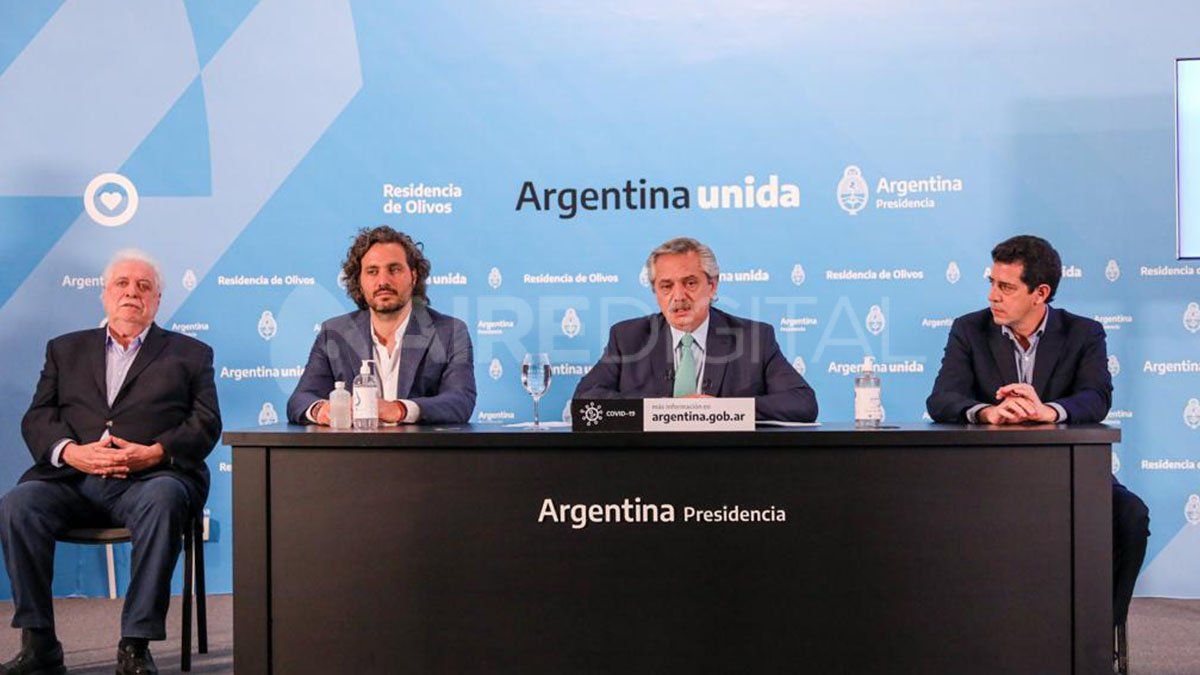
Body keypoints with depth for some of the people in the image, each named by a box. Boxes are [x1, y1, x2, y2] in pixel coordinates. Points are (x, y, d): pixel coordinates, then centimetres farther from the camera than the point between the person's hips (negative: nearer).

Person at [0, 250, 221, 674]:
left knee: (163, 502, -37)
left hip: (150, 479, -2)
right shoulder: (66, 349, 26)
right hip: (73, 479, 3)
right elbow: (37, 418, 15)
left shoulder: (189, 353, 19)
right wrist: (71, 452, -7)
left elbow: (206, 424, 7)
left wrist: (155, 453, -11)